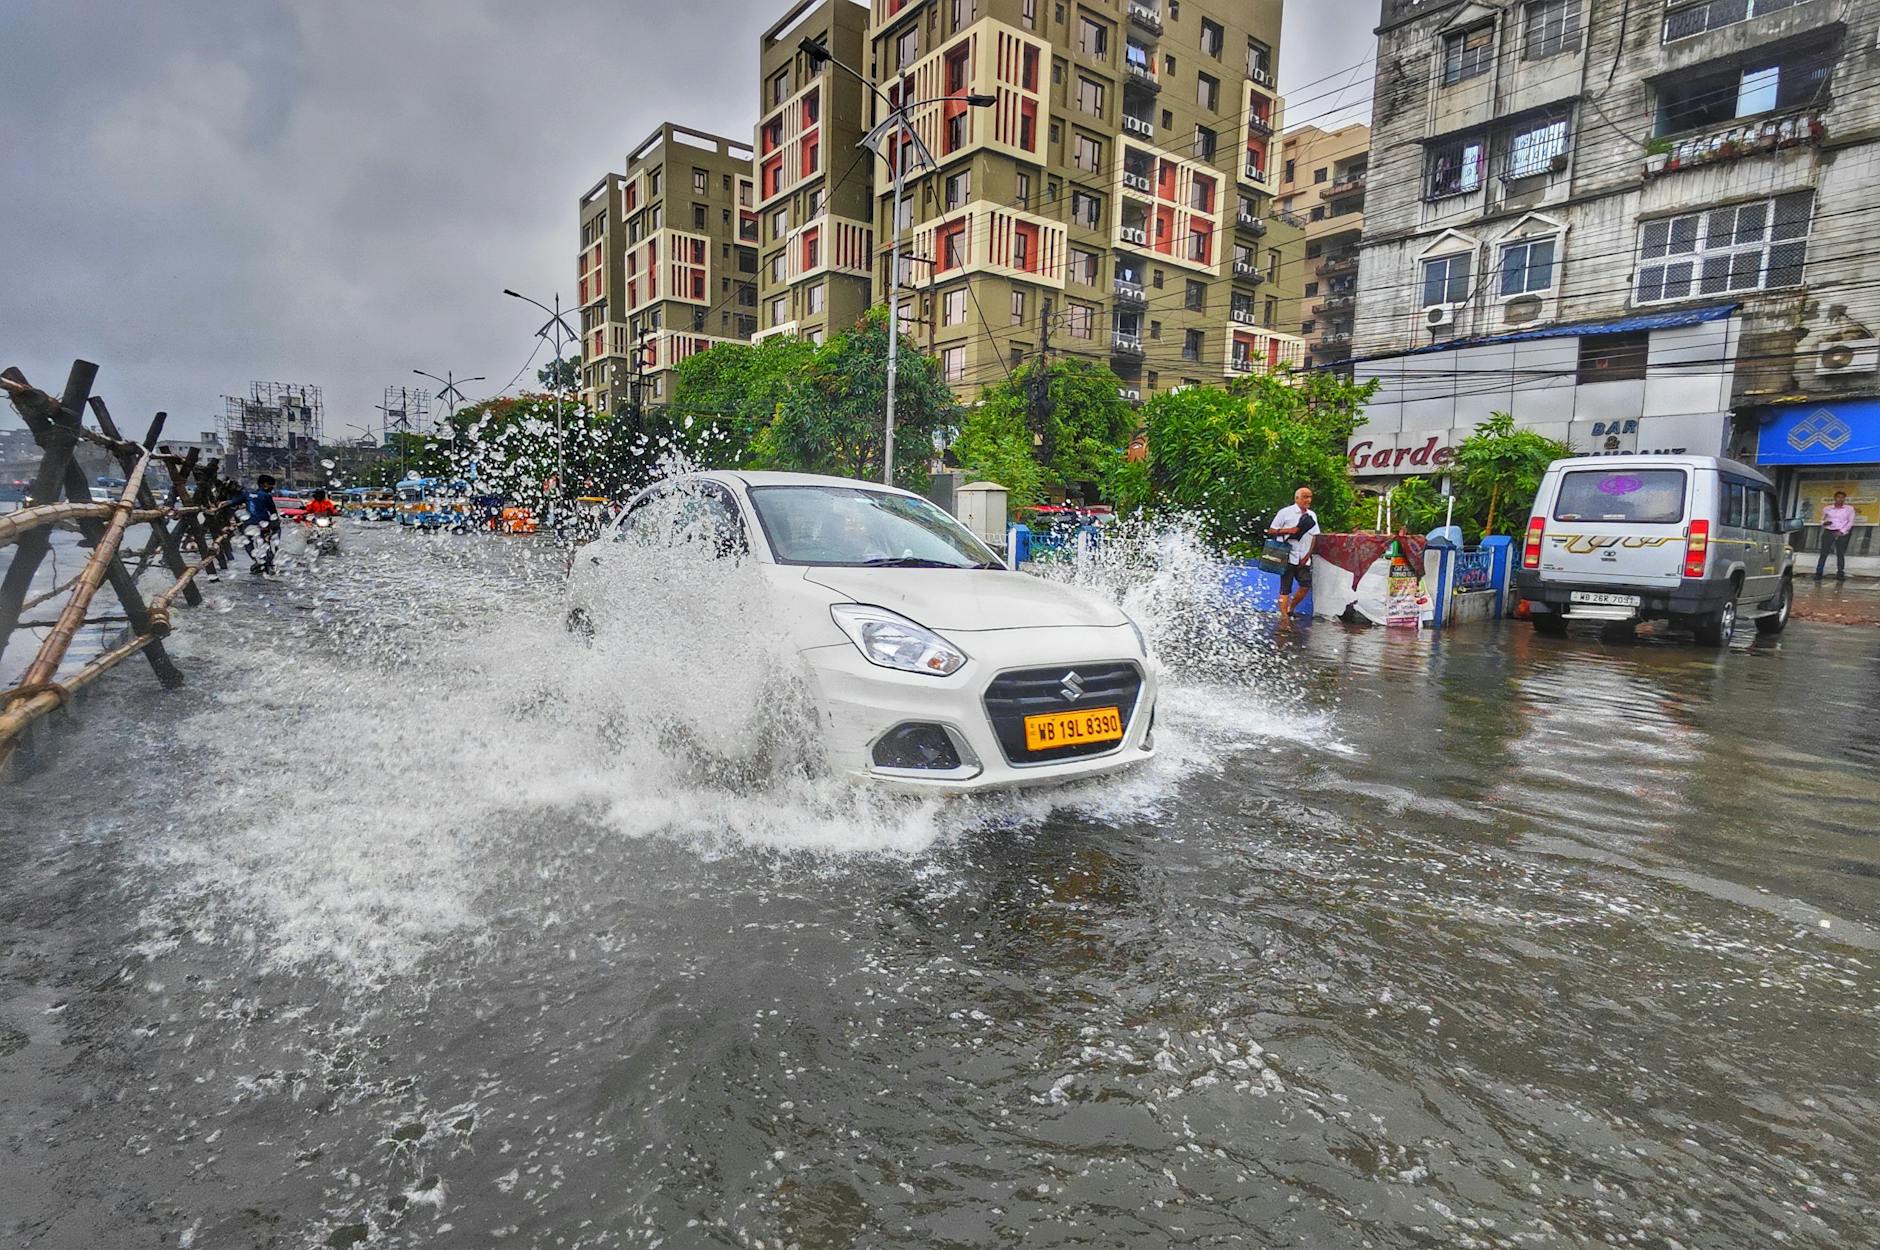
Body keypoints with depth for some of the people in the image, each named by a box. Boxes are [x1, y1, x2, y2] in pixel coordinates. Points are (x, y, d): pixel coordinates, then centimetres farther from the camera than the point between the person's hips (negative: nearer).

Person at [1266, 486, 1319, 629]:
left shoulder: (1311, 515, 14)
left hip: (1303, 559, 5)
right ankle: (1284, 617, -6)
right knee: (1285, 588, -6)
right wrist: (1290, 531, -14)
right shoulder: (1285, 512, -2)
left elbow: (1314, 537, 15)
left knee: (1306, 586, -1)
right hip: (1288, 557, -5)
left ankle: (1290, 609, 18)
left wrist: (1307, 556, 3)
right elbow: (1270, 532, -3)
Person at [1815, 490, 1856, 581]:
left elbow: (1851, 521, 1)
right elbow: (1822, 519, 17)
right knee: (1824, 553, -6)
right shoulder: (1827, 508, 8)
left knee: (1840, 554, -1)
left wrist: (1842, 531, -9)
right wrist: (1824, 523, -7)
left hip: (1842, 533, 0)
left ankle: (1840, 574, 2)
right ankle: (1818, 573, -6)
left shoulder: (1849, 508, 5)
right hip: (1828, 532, 0)